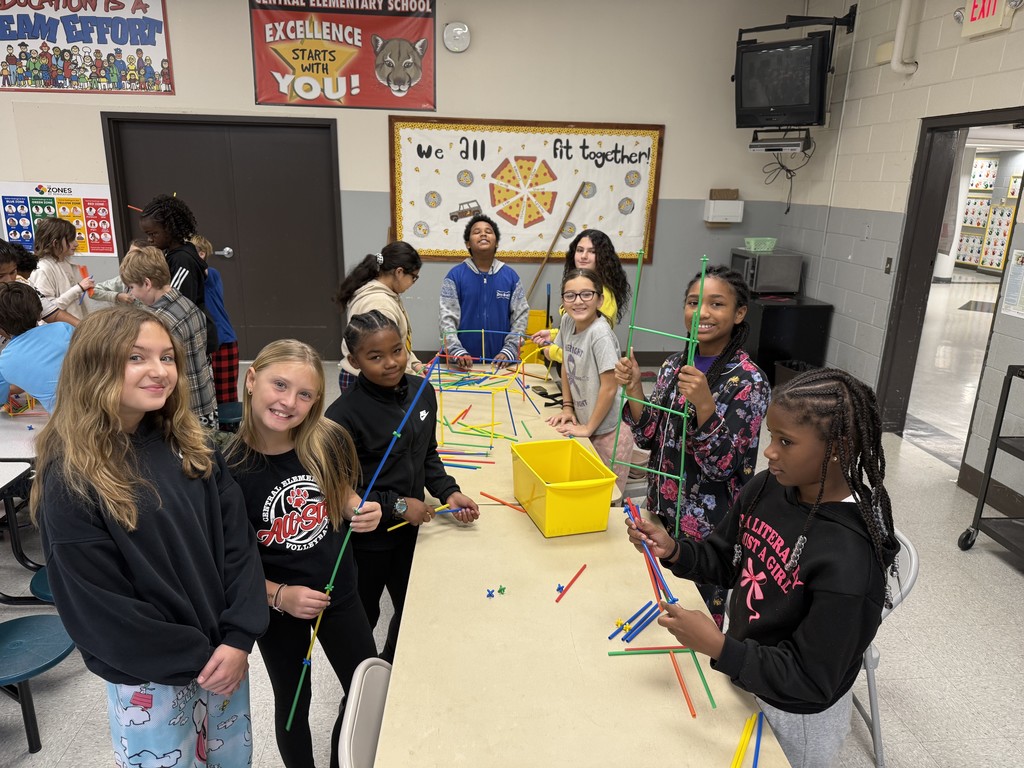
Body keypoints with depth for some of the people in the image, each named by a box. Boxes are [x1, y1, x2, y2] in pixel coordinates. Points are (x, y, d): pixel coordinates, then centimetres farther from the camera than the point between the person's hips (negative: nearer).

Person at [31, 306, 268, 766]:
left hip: (224, 657, 5)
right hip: (149, 681, -4)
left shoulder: (189, 446, -3)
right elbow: (94, 604, -16)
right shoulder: (70, 479, -18)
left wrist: (238, 638, -12)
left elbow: (237, 540, -3)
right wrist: (196, 660, -13)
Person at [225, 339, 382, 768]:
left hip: (339, 591, 3)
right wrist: (279, 596, -24)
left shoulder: (327, 441, -15)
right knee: (293, 703, 20)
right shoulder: (228, 467, -22)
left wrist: (361, 513, -15)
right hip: (277, 606, -3)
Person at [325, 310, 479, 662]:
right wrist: (396, 505, -21)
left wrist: (448, 492, -6)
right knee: (363, 618, 17)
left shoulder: (421, 391, -6)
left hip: (410, 527, 6)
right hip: (365, 538, -6)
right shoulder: (344, 415, -25)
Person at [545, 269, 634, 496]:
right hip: (584, 426, 7)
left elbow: (609, 388, -23)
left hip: (608, 432, -7)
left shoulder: (600, 333, -24)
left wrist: (588, 428, -14)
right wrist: (567, 408, 8)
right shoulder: (567, 322, -2)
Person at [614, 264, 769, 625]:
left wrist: (704, 403, -36)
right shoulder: (675, 365, 0)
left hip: (707, 522, -5)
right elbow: (649, 438, 3)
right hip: (663, 507, 6)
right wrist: (633, 388, -13)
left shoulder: (748, 382, -18)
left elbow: (721, 467, -21)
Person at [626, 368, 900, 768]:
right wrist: (672, 549, -17)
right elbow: (723, 563, 1)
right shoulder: (766, 487, -14)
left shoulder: (848, 562, -34)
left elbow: (811, 681, -25)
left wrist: (719, 648, -35)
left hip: (794, 717, -6)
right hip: (743, 671, 6)